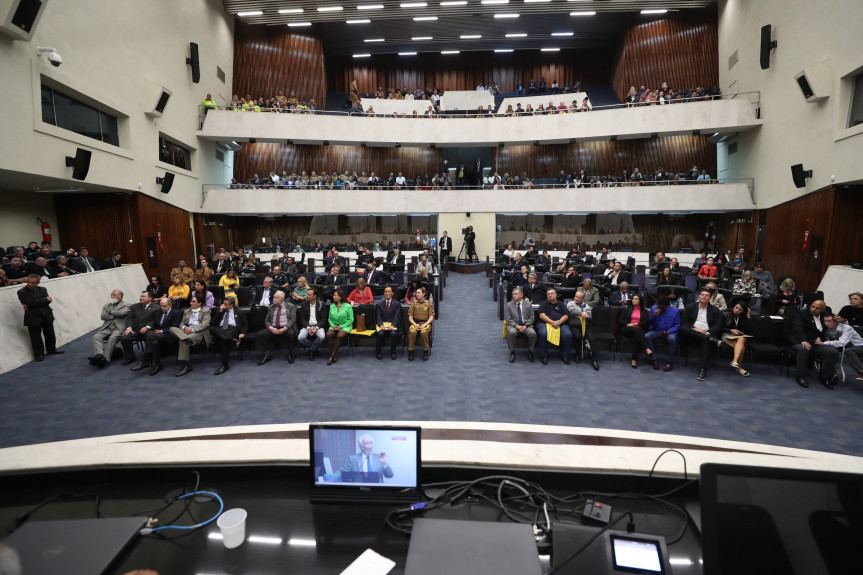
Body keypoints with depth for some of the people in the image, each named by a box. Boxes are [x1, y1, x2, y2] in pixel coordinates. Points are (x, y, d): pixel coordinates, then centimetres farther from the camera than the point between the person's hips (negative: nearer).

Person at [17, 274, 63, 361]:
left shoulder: (42, 289, 6)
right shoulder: (21, 292, -6)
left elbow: (48, 301, -9)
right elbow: (31, 302, -19)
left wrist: (32, 305, -18)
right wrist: (46, 299, -10)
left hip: (46, 316, 4)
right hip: (33, 318, -4)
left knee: (50, 335, 14)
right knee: (36, 338, 2)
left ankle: (51, 349, 32)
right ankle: (39, 354, 16)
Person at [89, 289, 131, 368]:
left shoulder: (126, 305, 8)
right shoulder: (107, 305, 22)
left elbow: (122, 313, -13)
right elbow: (103, 317, 7)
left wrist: (110, 312, 2)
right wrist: (116, 314, -2)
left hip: (119, 328, -5)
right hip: (107, 328, 5)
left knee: (112, 338, -34)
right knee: (96, 336, -23)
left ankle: (105, 359, -39)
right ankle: (99, 355, -41)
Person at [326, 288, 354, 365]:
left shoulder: (348, 306, -4)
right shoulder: (332, 306, 11)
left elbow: (351, 320, -4)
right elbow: (330, 319, 14)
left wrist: (341, 326, -14)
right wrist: (333, 325, -6)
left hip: (345, 326, -4)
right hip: (334, 326, 4)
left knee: (340, 335, -35)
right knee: (328, 334, -28)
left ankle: (332, 355, -24)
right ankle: (335, 355, -20)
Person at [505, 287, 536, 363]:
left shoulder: (528, 304, 8)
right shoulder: (509, 305, 6)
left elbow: (531, 318, 6)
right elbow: (508, 319, 0)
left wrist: (525, 326, -12)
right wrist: (517, 326, -15)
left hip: (526, 325, 1)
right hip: (514, 325, -1)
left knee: (533, 333, -30)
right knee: (511, 332, -35)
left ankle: (530, 352, -8)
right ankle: (512, 353, -16)